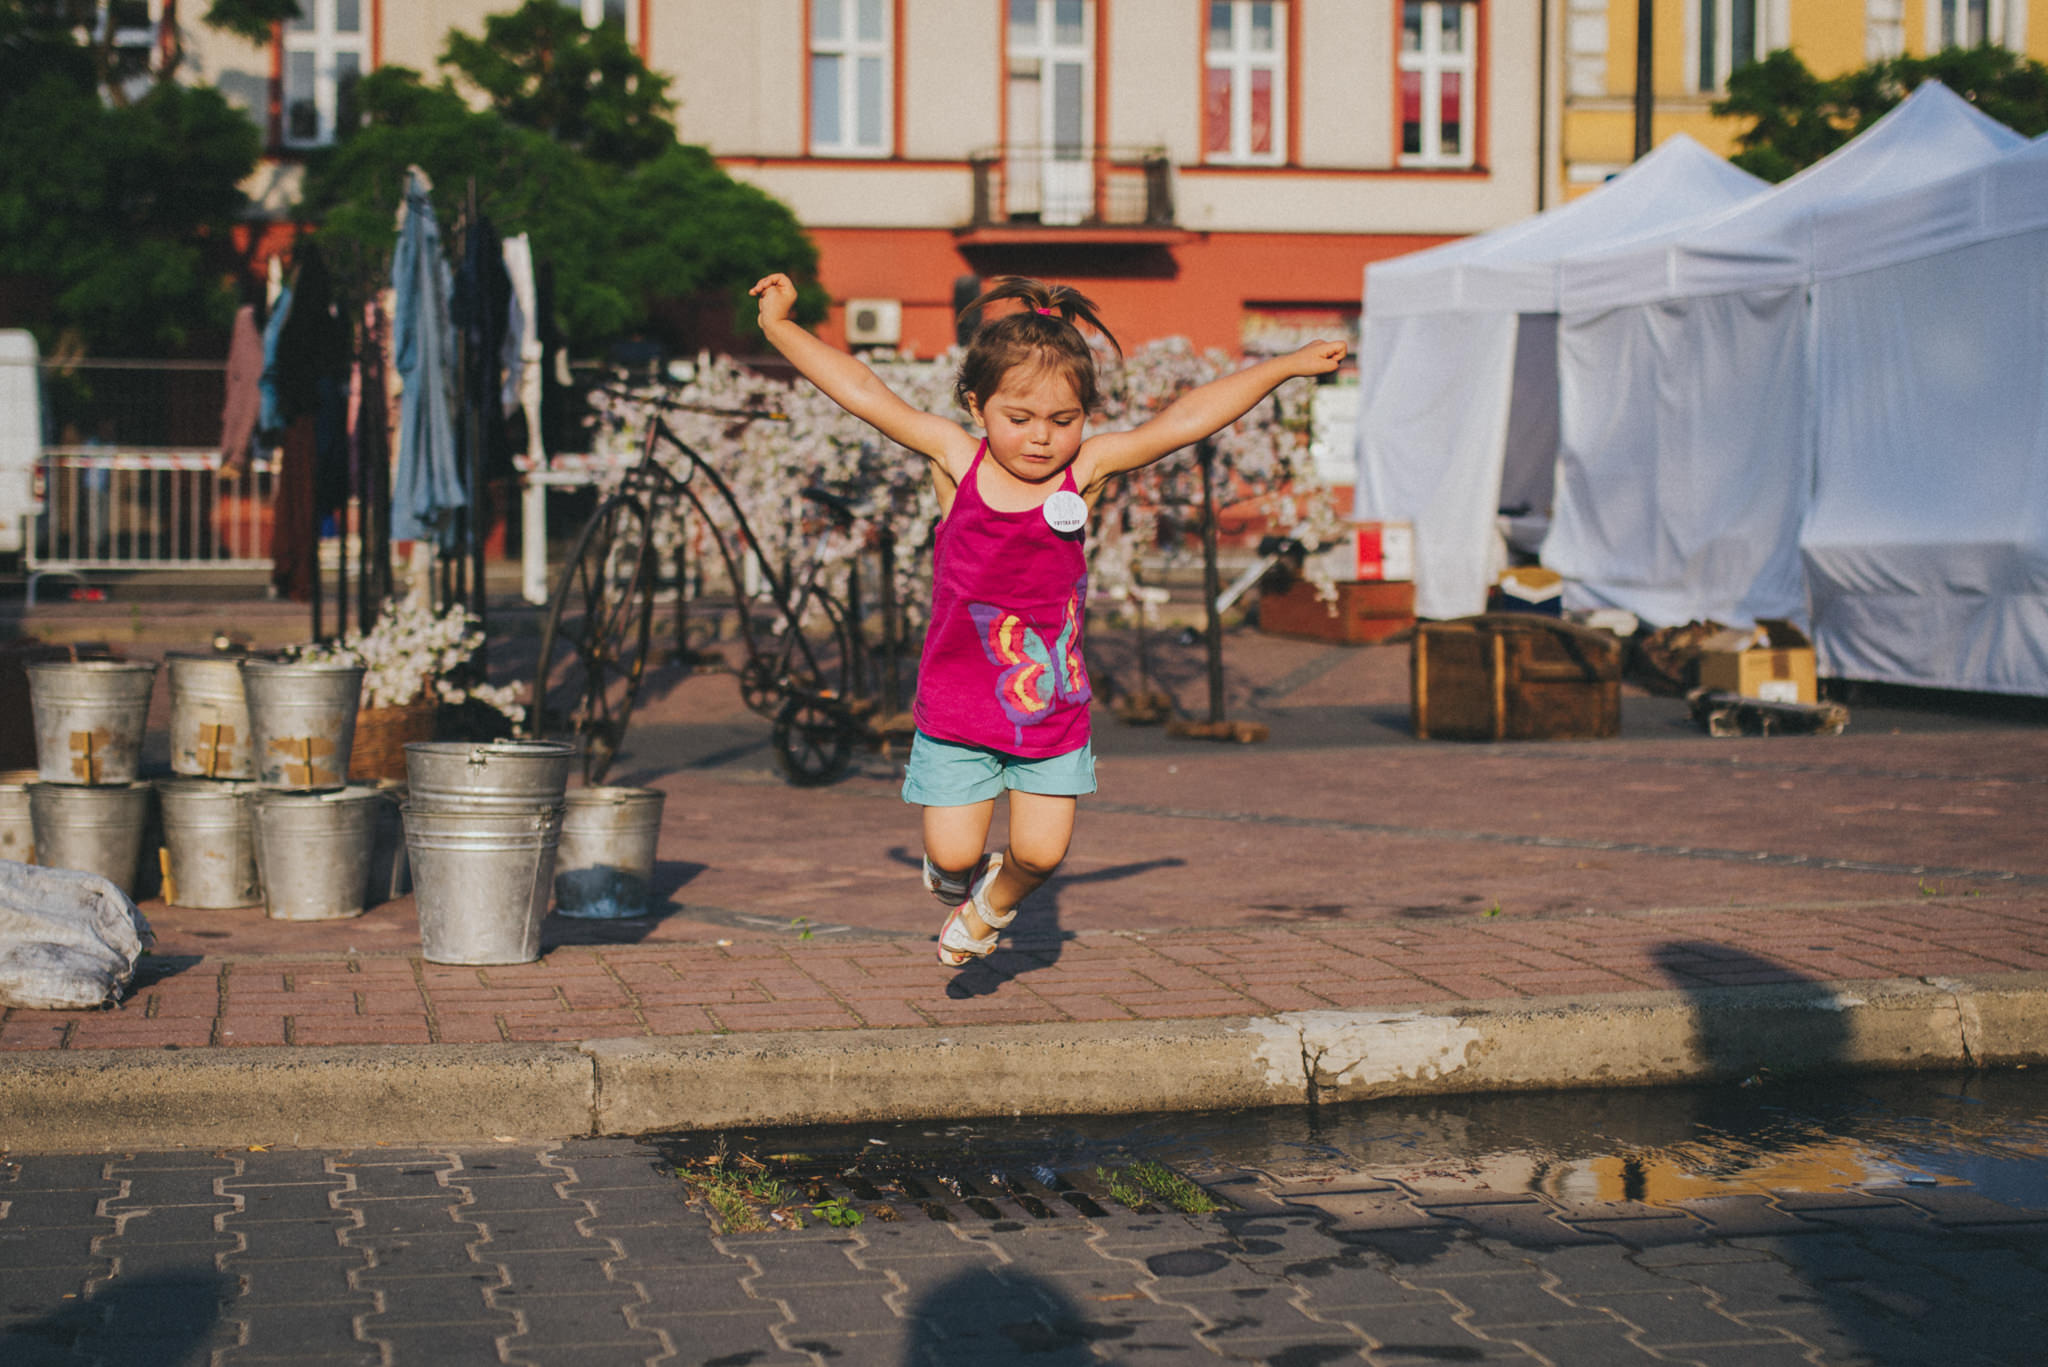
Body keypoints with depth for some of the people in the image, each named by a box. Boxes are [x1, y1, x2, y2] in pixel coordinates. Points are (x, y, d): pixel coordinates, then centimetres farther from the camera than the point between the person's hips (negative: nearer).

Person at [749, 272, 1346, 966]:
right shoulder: (955, 460, -10)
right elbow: (863, 392, -7)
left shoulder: (1087, 469, -8)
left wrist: (1287, 365, -9)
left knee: (1040, 851, 4)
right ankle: (958, 877, 39)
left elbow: (1184, 419, -9)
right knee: (952, 852, 1)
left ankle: (993, 902, 39)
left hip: (1054, 708, 1)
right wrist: (779, 327, -4)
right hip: (957, 711, -1)